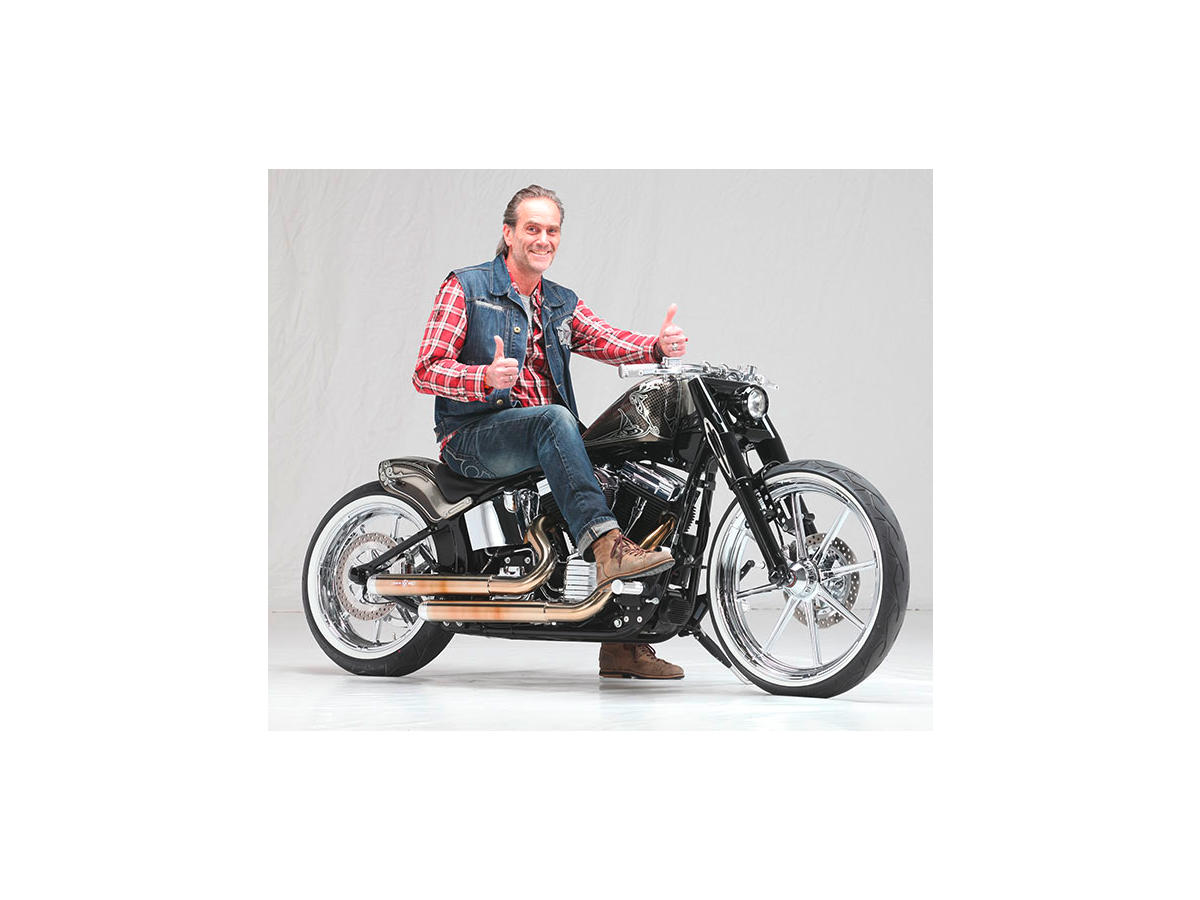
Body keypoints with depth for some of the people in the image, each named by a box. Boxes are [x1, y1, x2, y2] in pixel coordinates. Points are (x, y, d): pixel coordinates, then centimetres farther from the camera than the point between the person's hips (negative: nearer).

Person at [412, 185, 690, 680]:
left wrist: (659, 346, -21)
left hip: (545, 439, 6)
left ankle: (624, 643, -11)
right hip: (474, 436, -6)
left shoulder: (562, 303, 20)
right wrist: (488, 377, -27)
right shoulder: (466, 287, 3)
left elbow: (609, 341, 1)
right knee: (554, 419, -36)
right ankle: (606, 543, -51)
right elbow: (426, 370, -7)